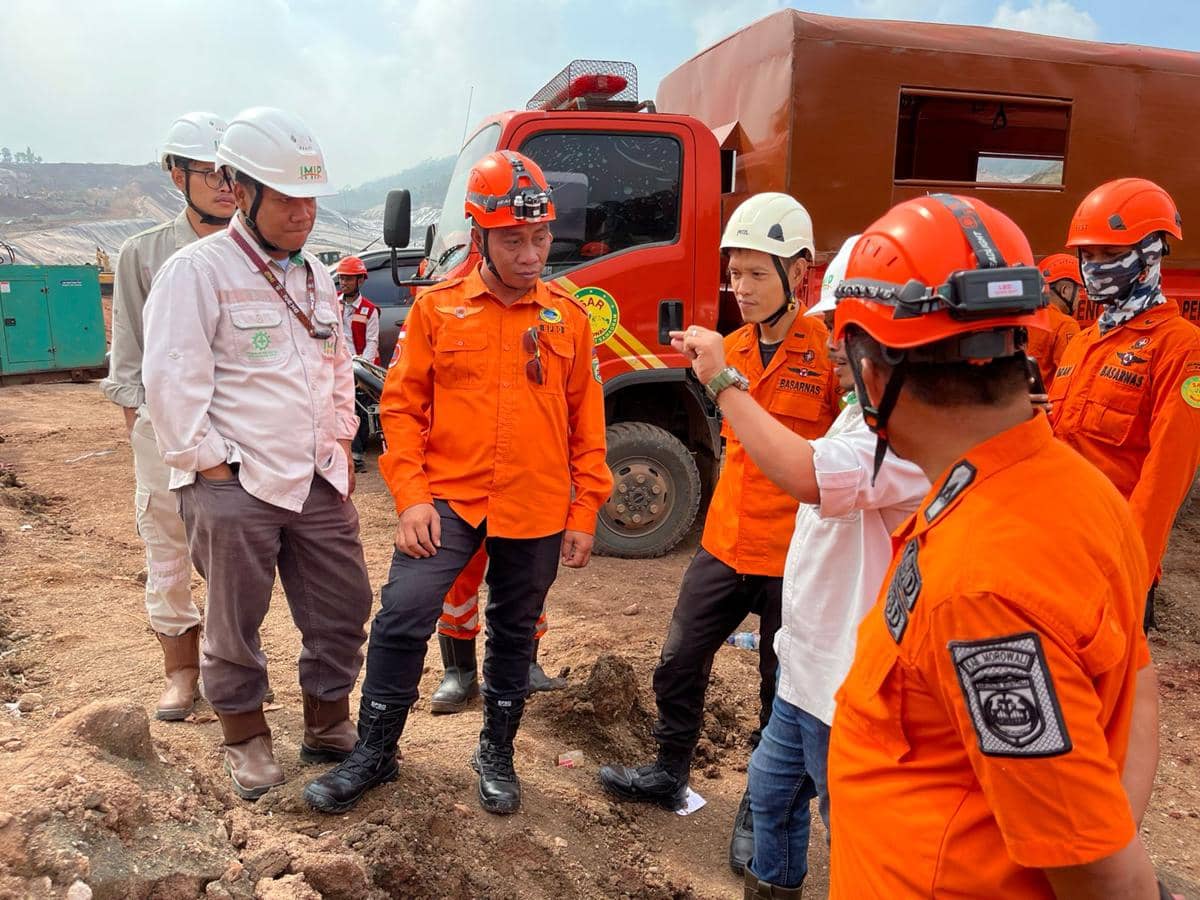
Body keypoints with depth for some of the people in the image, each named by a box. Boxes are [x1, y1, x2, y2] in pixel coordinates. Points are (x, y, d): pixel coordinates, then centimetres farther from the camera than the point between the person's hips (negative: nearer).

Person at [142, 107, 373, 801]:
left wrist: (342, 446, 15)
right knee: (236, 625, 8)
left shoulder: (316, 275, 13)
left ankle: (329, 727, 31)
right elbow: (173, 380, -13)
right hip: (235, 485, -6)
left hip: (318, 481, 7)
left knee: (344, 607, 12)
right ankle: (247, 739, 29)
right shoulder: (199, 270, -10)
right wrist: (207, 463, -13)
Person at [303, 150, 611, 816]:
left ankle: (497, 755, 35)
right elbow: (402, 405, 0)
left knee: (514, 633, 14)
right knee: (402, 616, -9)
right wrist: (411, 496, -9)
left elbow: (587, 420, 5)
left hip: (537, 510, 1)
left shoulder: (567, 317, 2)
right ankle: (373, 753, 15)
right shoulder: (437, 308, -1)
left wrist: (583, 513, 3)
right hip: (448, 498, -1)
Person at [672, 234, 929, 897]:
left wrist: (722, 380, -32)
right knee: (772, 793, 26)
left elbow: (807, 474, -40)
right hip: (807, 667, 10)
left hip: (852, 685, -10)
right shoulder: (864, 412, 9)